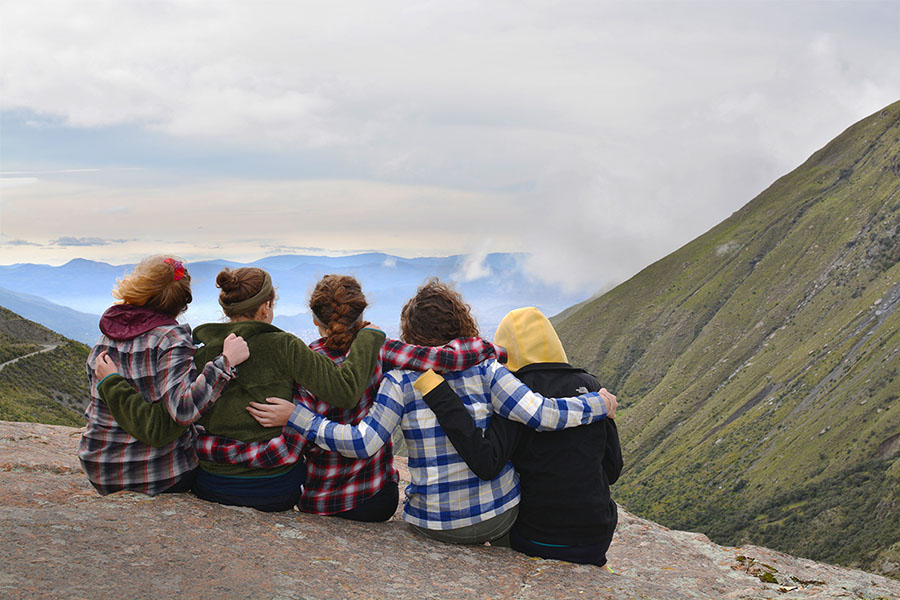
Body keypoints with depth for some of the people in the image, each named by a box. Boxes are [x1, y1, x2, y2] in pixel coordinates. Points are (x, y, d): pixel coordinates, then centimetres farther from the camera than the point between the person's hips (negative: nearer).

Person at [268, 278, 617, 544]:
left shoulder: (402, 381, -9)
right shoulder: (486, 370, -7)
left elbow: (363, 443, -15)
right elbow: (537, 413, -16)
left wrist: (297, 416, -8)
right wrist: (599, 404, -2)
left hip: (435, 524, 0)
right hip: (498, 516, 0)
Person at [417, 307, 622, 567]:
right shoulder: (592, 387, 1)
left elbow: (486, 463, -27)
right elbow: (612, 469, 3)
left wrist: (439, 396, -27)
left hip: (536, 541, -4)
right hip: (595, 539, 4)